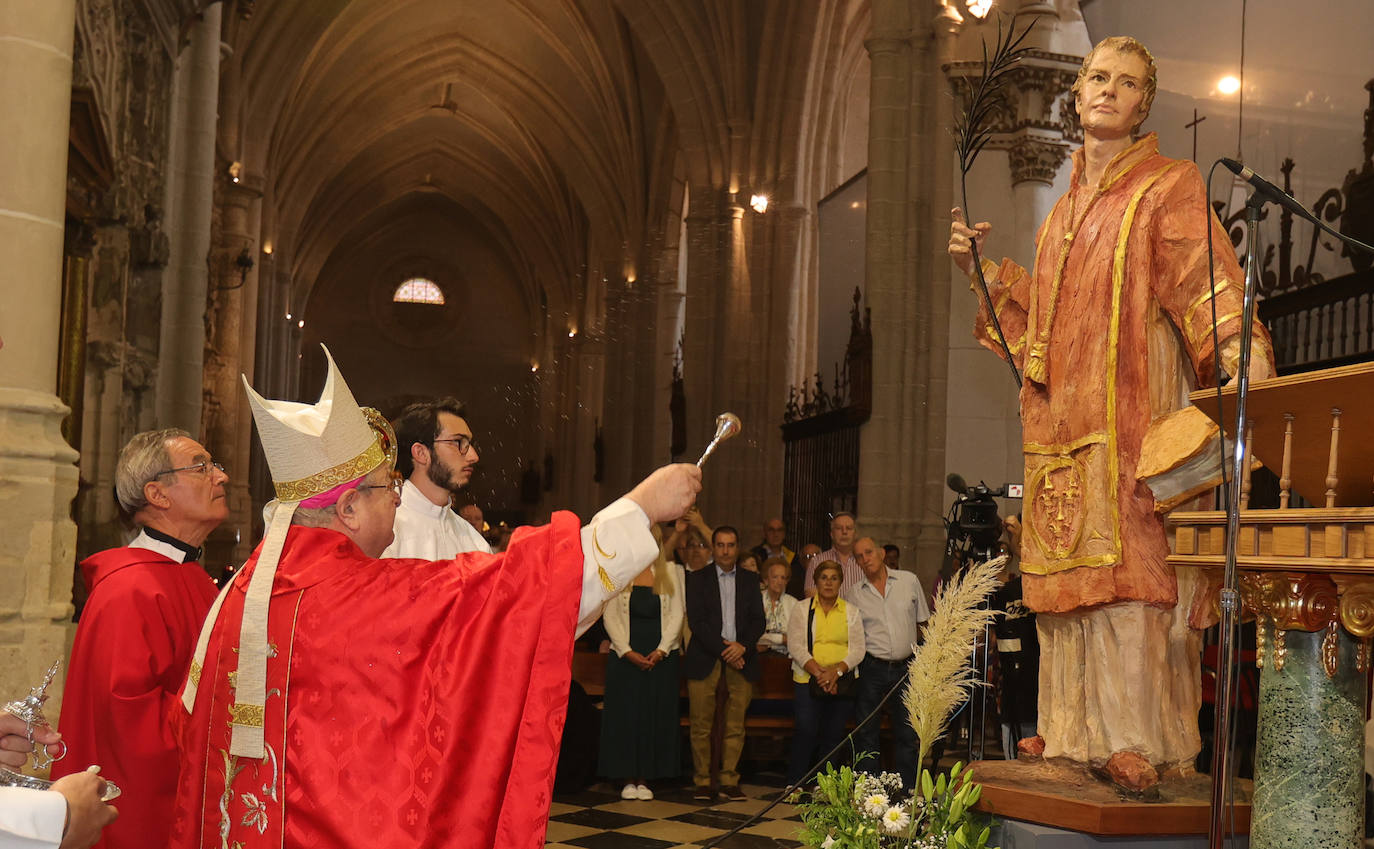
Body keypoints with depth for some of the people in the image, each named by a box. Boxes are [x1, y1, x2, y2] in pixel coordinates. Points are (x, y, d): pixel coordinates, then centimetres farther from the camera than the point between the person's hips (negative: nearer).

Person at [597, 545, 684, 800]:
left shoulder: (670, 570, 5)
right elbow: (610, 615, -2)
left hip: (661, 656, 1)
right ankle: (628, 778, 7)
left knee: (655, 715, 1)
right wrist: (628, 652, -11)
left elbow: (676, 614, 2)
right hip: (625, 654, -1)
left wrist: (661, 651, -9)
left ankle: (645, 778, 7)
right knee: (625, 714, -1)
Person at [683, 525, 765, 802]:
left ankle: (729, 780, 8)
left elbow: (758, 620, 8)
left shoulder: (750, 580, 15)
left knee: (736, 725, 1)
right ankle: (702, 781, 5)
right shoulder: (697, 579, 7)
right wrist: (723, 648, -11)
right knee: (701, 725, -3)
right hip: (705, 659, -2)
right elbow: (696, 621, -3)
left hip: (741, 658, 2)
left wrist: (743, 646, -9)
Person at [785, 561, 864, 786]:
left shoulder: (851, 612, 11)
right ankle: (793, 786, 1)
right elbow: (795, 646, -3)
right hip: (807, 681, -2)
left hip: (842, 683, 2)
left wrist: (836, 671, -13)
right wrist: (819, 673, -14)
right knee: (805, 733, -8)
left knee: (833, 735, 2)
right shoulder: (801, 609, 6)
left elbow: (857, 649, 4)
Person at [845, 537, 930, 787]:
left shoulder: (909, 581, 5)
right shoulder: (854, 595, 4)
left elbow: (922, 622, 13)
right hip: (872, 670, 0)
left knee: (908, 735, 5)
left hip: (906, 669, 1)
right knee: (866, 734, 2)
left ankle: (908, 792, 13)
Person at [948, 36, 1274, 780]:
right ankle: (1077, 732, 11)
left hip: (1131, 415, -7)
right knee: (1069, 573, 6)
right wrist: (981, 269, 14)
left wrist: (1242, 358, -27)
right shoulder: (1067, 208, 22)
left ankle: (1143, 741, -13)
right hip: (1063, 426, 7)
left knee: (1127, 567, -14)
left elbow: (1211, 292, -11)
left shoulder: (1169, 188, 1)